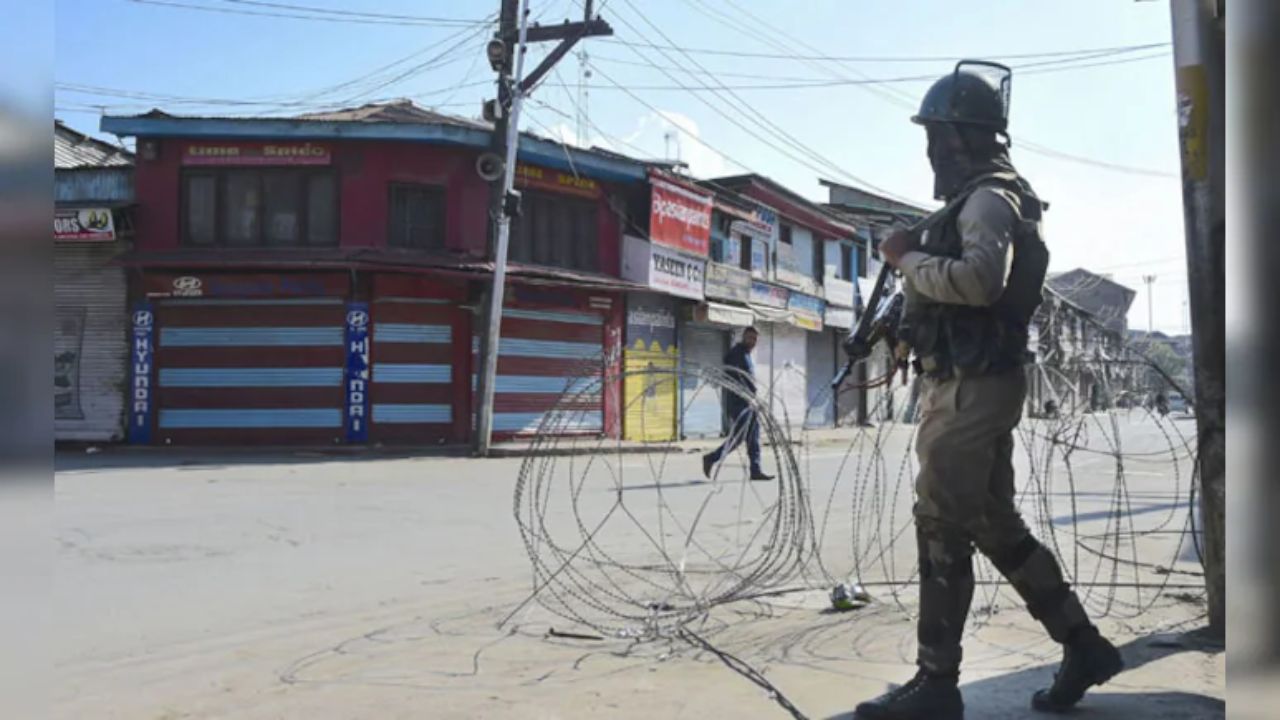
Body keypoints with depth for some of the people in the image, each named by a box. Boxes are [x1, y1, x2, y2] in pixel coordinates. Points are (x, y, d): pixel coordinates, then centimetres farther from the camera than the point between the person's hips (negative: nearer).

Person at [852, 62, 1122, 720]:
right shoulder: (984, 198, 20)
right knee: (994, 525, 14)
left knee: (941, 529, -7)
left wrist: (907, 257, -15)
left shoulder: (988, 197, -11)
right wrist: (916, 259, 10)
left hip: (971, 388, -10)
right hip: (972, 386, 10)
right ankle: (1082, 646, 22)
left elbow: (981, 280, -28)